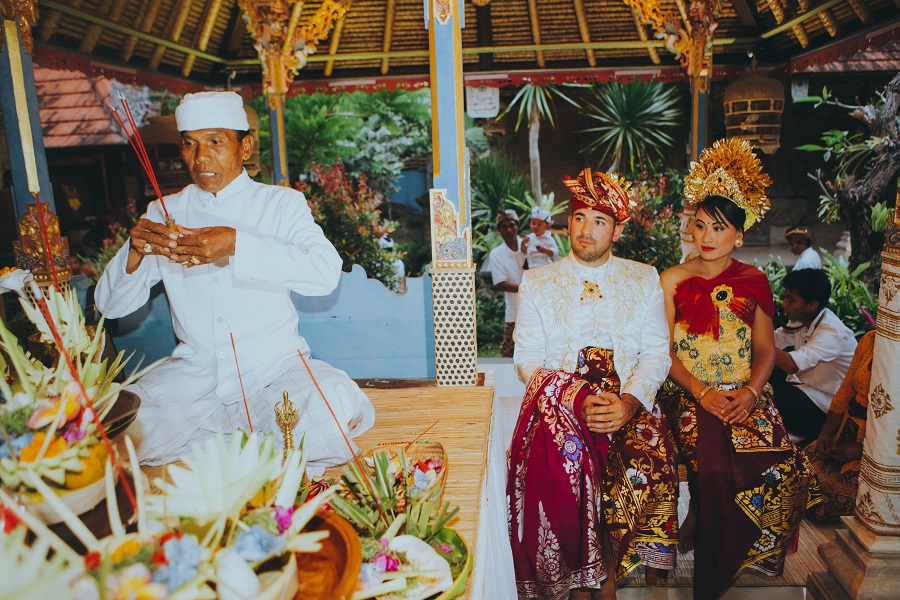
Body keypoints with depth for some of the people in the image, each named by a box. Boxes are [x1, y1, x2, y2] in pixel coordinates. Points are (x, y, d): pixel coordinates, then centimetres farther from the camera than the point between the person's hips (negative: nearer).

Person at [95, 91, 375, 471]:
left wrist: (237, 244, -30)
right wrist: (134, 251, -18)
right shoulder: (164, 212, 9)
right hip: (195, 371, 3)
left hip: (273, 366, -2)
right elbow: (111, 306, 3)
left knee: (334, 405, -31)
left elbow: (326, 273, -19)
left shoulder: (281, 203, 1)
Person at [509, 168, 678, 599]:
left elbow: (656, 353, 5)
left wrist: (630, 402, -16)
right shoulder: (537, 283, 9)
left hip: (629, 404, 1)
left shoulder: (644, 280, 13)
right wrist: (578, 400, -16)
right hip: (558, 402, -1)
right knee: (563, 468, -32)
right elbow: (528, 359, 2)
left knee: (648, 471, -29)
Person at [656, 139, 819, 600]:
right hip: (689, 394, -2)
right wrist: (701, 392, -14)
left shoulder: (754, 282, 11)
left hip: (744, 395, 3)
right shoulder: (672, 280, 4)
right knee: (714, 467, -30)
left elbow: (766, 349, 10)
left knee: (786, 468, -23)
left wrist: (750, 392, -9)